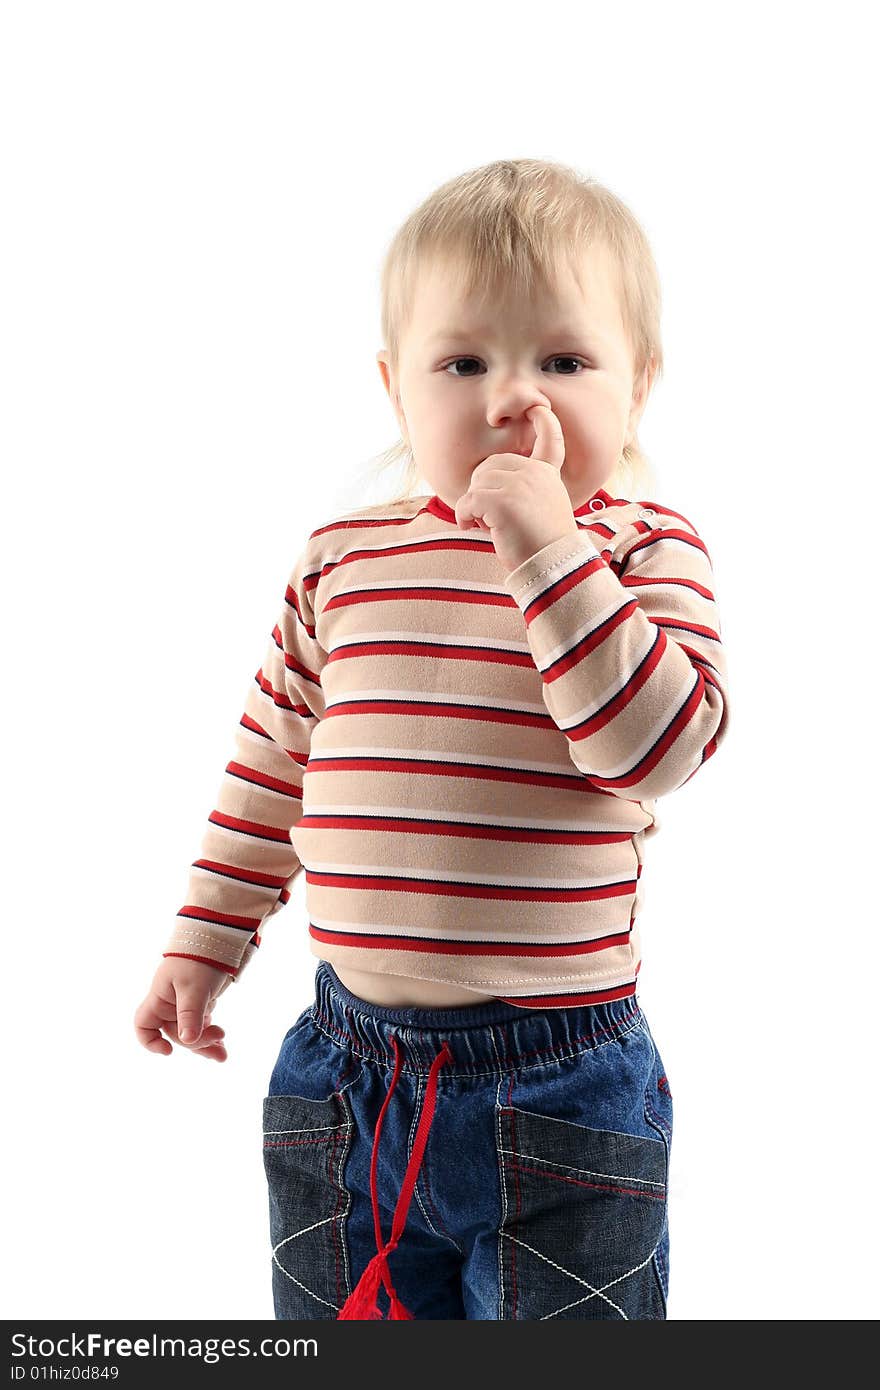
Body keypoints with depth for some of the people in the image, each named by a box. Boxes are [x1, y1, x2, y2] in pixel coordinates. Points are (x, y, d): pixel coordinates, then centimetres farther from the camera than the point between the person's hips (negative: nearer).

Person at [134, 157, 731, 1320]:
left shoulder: (644, 547, -7)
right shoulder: (342, 559, 2)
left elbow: (661, 746, -22)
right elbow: (272, 762, 12)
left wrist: (548, 550, -26)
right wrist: (207, 939, 14)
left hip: (558, 1077, -3)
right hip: (348, 1064, 4)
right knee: (333, 1324, 21)